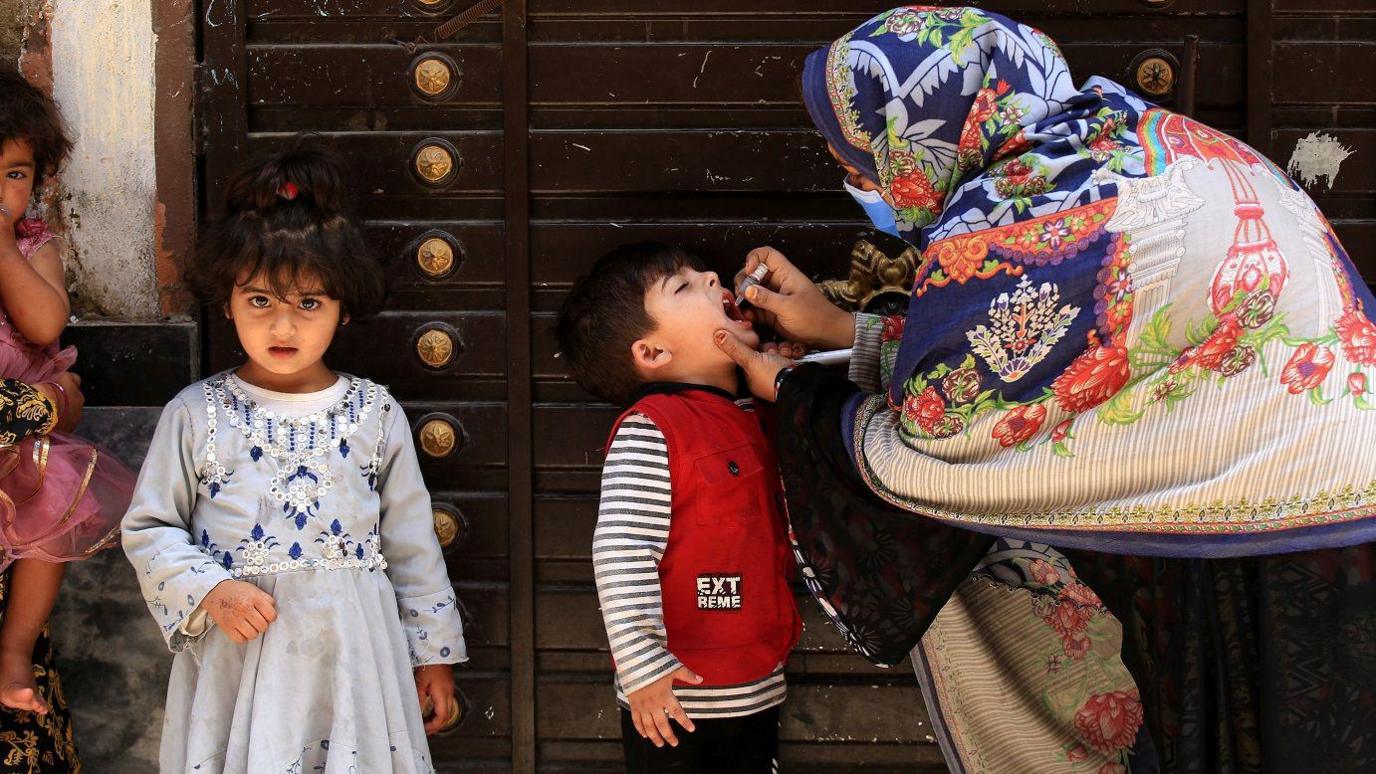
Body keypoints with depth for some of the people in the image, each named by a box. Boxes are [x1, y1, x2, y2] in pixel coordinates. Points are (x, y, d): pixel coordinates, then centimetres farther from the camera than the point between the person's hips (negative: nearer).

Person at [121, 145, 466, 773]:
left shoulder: (375, 414, 3)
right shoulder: (195, 415, 0)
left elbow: (411, 543, 8)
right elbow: (148, 529, 4)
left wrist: (434, 652, 10)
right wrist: (209, 589, -12)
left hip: (350, 653, 1)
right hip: (236, 659, -1)